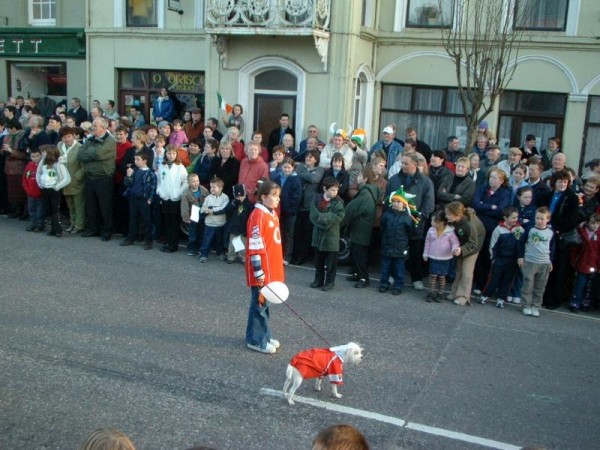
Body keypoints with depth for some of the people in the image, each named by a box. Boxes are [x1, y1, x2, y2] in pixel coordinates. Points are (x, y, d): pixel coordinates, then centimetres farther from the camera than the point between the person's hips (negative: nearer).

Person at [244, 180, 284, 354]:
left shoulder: (272, 213, 10)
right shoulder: (258, 215, -18)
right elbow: (255, 247, -20)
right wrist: (258, 272, -20)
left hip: (271, 269, 9)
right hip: (262, 271, -9)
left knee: (265, 303, 17)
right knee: (259, 304, 2)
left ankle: (264, 335, 27)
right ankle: (256, 340, 13)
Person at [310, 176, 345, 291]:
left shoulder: (338, 202, -7)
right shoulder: (316, 200, 0)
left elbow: (338, 217, -18)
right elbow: (313, 216, -8)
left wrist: (322, 217, -21)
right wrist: (328, 218, -20)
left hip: (331, 235, -3)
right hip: (318, 234, 3)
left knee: (331, 261, 5)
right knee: (318, 260, 15)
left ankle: (330, 282, 15)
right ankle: (318, 279, 28)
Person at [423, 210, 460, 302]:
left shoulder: (450, 232, -15)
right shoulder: (431, 230, -4)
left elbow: (455, 242, -8)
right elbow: (427, 242, 7)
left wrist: (454, 249, -29)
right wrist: (425, 254, 9)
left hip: (445, 259, -2)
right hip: (433, 257, 2)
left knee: (442, 276, 8)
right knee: (433, 275, 6)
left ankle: (440, 293, 22)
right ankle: (431, 292, 17)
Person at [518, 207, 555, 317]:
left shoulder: (550, 233, 3)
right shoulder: (530, 230, -3)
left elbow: (552, 248, 12)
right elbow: (522, 243, 3)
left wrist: (551, 261, 11)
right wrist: (520, 257, -1)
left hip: (545, 264, 2)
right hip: (530, 262, -2)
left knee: (540, 288, 7)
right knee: (528, 286, -1)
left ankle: (536, 307, 16)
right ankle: (526, 306, 9)